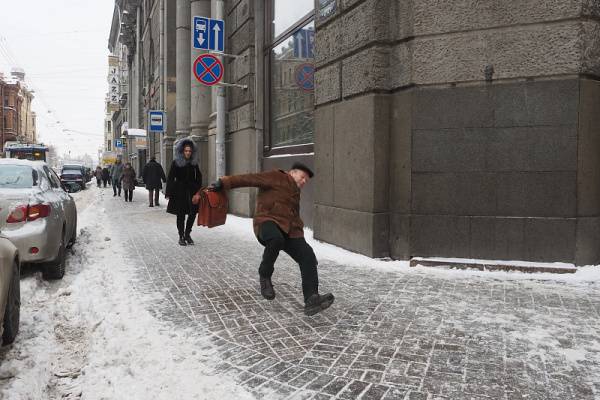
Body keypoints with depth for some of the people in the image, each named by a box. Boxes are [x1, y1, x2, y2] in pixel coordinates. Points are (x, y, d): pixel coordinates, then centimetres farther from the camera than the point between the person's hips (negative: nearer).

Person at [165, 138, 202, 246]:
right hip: (179, 192, -3)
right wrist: (168, 193, -8)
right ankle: (181, 237, 13)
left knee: (193, 213, 0)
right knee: (180, 215, 2)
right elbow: (170, 179, -3)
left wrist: (198, 191, 6)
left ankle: (187, 234, 19)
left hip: (191, 191, 3)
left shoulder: (194, 163, 7)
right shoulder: (176, 163, -3)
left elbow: (198, 178, 14)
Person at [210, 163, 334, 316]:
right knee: (276, 239, -41)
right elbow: (250, 179, -5)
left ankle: (311, 299, -16)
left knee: (308, 257, -12)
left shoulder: (294, 194, 30)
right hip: (268, 222, -8)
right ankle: (265, 276, -15)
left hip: (289, 232, 8)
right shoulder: (276, 177, 4)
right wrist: (225, 183, -14)